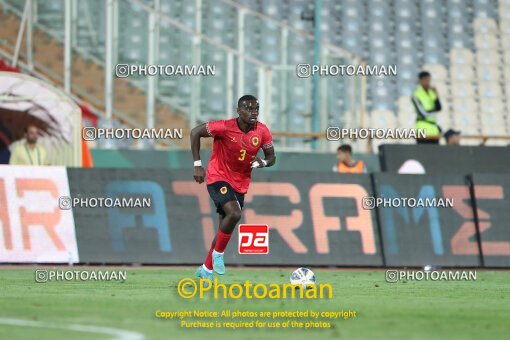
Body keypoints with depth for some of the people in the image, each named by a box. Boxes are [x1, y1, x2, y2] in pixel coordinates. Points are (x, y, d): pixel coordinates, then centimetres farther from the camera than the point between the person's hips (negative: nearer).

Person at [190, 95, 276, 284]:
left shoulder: (262, 132, -7)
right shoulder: (225, 127, -21)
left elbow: (271, 157, 4)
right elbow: (195, 133, -13)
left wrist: (263, 162, -21)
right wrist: (197, 165, -16)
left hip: (240, 184, 6)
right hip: (218, 177, -6)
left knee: (226, 227, 12)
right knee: (234, 213, -29)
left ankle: (206, 269, 29)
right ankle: (218, 253, -6)